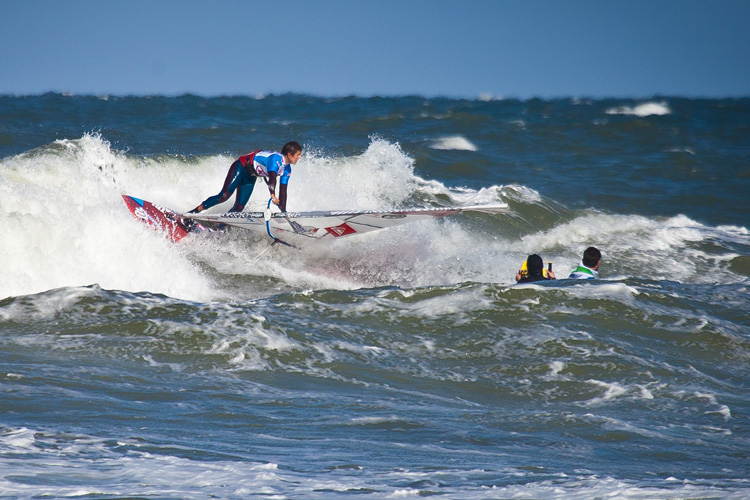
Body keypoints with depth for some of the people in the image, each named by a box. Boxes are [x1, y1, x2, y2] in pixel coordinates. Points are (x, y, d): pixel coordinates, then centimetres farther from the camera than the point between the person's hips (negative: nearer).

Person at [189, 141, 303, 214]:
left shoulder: (287, 170, -1)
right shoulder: (276, 158, -28)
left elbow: (282, 192, 4)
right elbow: (272, 177, -45)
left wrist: (283, 212, -3)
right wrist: (273, 195, -61)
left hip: (250, 177, 9)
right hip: (241, 167, -9)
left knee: (239, 208, -5)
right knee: (224, 196, -21)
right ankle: (193, 213, -16)